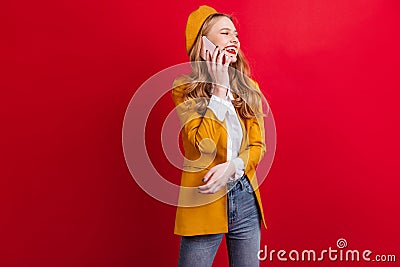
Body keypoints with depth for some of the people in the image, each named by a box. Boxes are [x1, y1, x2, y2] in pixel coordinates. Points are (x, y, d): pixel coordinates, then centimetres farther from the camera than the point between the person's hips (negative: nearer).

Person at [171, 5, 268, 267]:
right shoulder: (184, 87, -6)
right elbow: (204, 145, -17)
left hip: (246, 198, 4)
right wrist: (219, 88, -16)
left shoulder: (249, 88, 6)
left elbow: (258, 145, 5)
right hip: (203, 202, -4)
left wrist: (232, 167, -14)